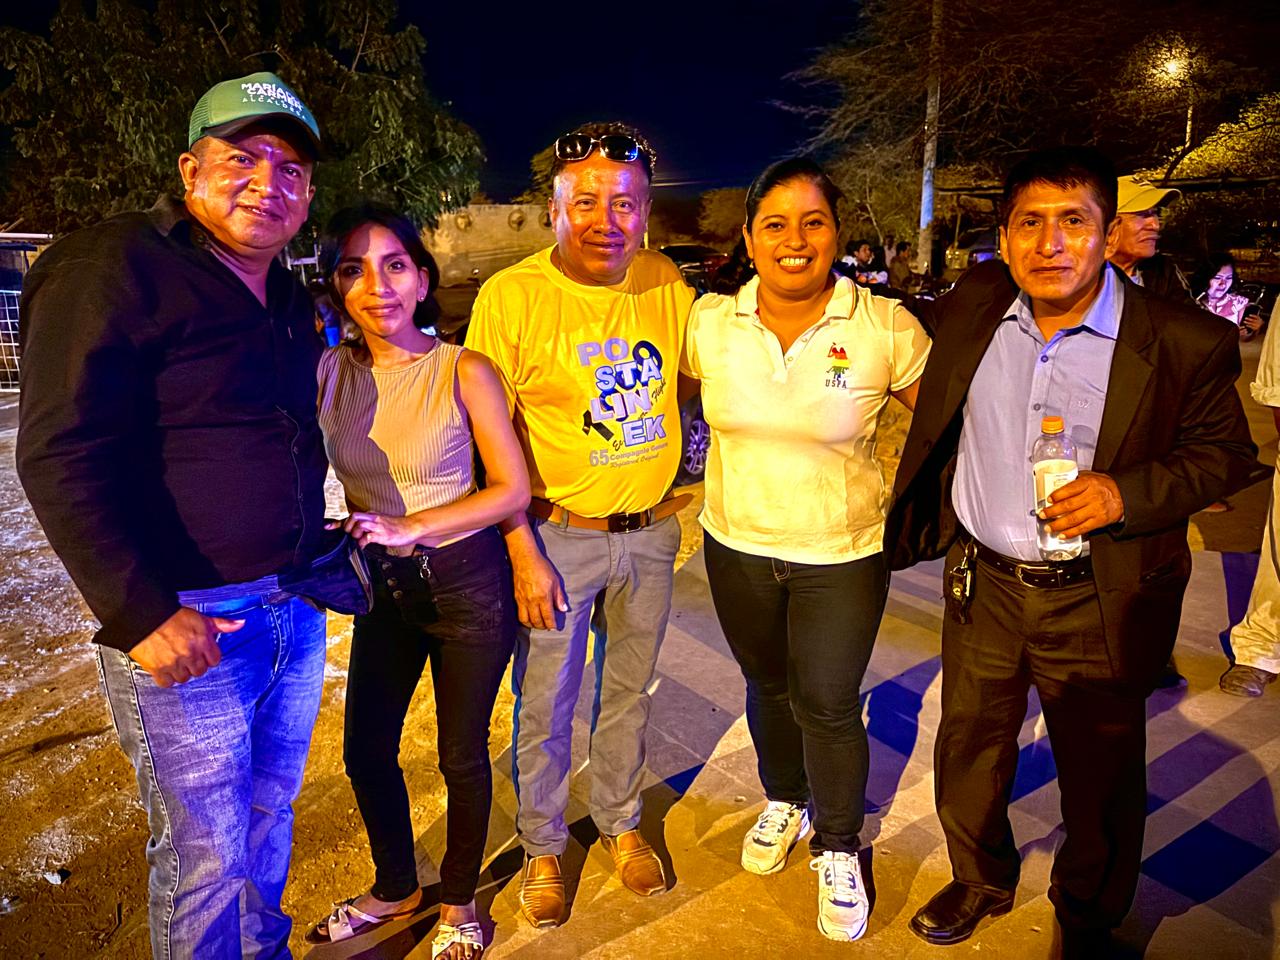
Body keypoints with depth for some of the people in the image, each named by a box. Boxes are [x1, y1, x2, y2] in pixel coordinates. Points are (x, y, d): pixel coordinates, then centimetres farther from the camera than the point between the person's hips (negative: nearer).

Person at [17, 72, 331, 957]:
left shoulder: (290, 300, 13)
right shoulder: (113, 269, -11)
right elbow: (62, 457, -17)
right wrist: (141, 613, -20)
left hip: (294, 614, 8)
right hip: (185, 627, -7)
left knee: (270, 816, 22)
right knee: (204, 857, 7)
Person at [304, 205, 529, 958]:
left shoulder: (463, 371, -14)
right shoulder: (328, 371, -4)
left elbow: (513, 490, -13)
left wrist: (409, 527, -20)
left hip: (467, 582, -4)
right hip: (383, 584, 4)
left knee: (463, 756, 11)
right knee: (366, 752, 16)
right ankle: (396, 890, 44)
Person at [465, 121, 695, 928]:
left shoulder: (667, 283, -2)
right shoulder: (511, 295, -14)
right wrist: (524, 554, -13)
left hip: (651, 529, 4)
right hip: (558, 535, -3)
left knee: (630, 692, 20)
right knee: (546, 706, 11)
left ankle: (621, 823, 43)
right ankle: (543, 847, 36)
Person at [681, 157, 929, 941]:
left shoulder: (885, 327, -16)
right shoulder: (710, 321, -8)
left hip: (843, 555, -3)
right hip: (737, 545, 3)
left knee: (828, 706, 8)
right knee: (767, 685, 22)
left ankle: (838, 850, 35)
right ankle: (783, 801, 50)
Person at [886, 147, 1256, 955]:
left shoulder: (1184, 342, -14)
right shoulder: (973, 307, -4)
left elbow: (1227, 453, -4)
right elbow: (909, 333, 19)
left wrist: (1129, 492, -20)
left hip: (1098, 606, -3)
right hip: (982, 586, 3)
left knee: (1101, 779, 17)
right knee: (967, 755, 21)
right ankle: (981, 882, 50)